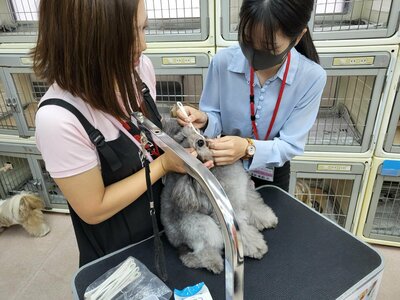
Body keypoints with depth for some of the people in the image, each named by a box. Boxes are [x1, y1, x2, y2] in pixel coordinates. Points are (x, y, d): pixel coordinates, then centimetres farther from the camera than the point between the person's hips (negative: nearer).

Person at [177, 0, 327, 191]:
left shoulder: (311, 77, -23)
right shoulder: (223, 61, -22)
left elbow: (291, 145, -22)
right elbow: (215, 118, -11)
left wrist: (248, 148, -39)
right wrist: (204, 120, -34)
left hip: (273, 174, 0)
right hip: (224, 168, 1)